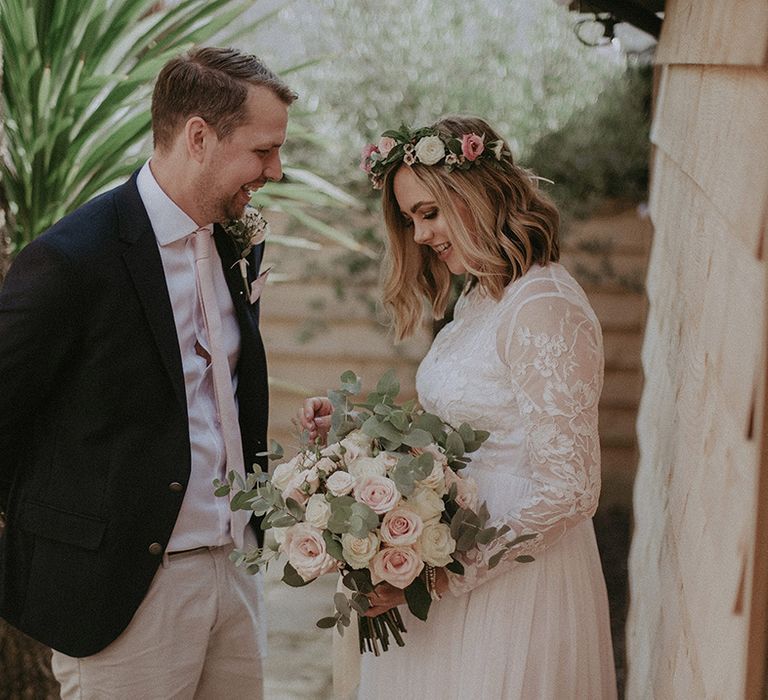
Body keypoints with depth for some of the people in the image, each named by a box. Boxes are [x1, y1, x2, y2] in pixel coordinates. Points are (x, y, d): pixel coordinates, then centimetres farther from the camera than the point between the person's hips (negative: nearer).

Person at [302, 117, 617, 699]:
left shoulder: (546, 308, -19)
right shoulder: (480, 299, 10)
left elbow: (567, 493, -22)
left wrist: (447, 573, -21)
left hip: (517, 588, -8)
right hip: (451, 574, 8)